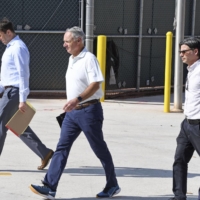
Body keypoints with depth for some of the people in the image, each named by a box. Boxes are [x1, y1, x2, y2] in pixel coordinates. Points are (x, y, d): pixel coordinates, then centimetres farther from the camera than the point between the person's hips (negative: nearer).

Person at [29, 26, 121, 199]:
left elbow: (95, 84, -24)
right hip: (73, 112, 8)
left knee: (100, 149, 4)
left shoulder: (89, 58, -14)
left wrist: (78, 99, -34)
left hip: (89, 110, -8)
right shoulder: (72, 59, 14)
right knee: (62, 148, -1)